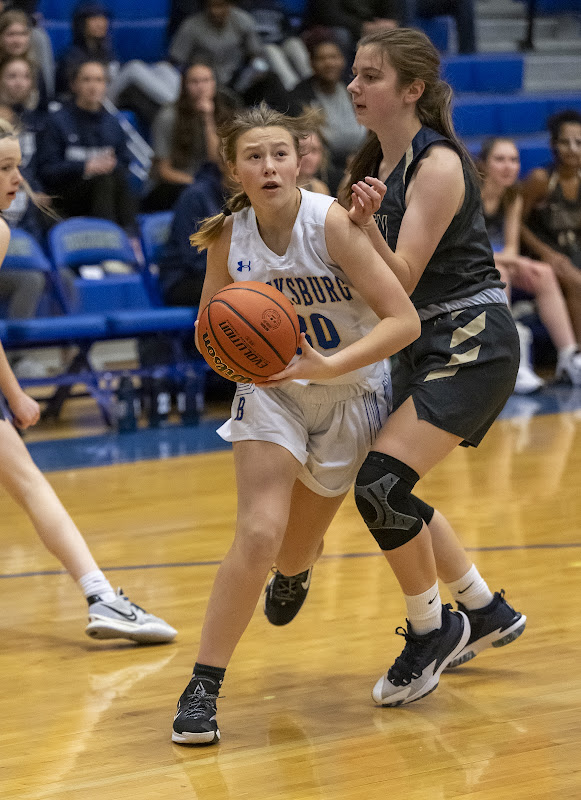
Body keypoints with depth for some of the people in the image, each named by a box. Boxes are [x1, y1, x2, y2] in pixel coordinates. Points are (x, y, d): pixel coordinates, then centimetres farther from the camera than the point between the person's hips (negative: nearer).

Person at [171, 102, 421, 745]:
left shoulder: (331, 222, -25)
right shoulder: (228, 237, -13)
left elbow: (404, 320, -26)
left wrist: (330, 365, -37)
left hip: (349, 396, -1)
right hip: (271, 390, 1)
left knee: (297, 545, 14)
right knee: (258, 536, -20)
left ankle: (294, 564, 56)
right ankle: (203, 686, -9)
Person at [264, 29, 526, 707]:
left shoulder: (438, 164, -18)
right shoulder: (376, 162, 7)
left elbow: (400, 280, -22)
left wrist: (367, 224, -36)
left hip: (472, 344, -10)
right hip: (423, 345, 10)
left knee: (382, 481, -20)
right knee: (386, 489, 14)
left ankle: (431, 629, -1)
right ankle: (485, 612, 32)